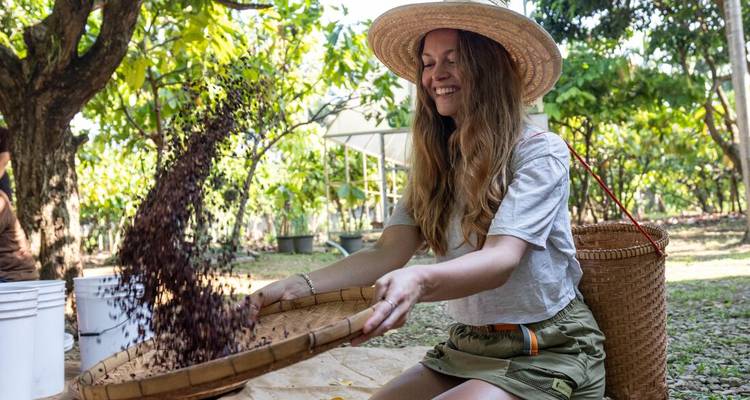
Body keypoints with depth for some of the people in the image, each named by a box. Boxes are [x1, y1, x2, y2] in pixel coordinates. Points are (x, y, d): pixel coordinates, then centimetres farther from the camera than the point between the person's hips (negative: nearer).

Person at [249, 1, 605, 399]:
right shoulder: (434, 164, 5)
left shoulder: (540, 151, -12)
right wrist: (302, 286, -20)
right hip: (466, 346, 5)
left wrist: (420, 281, -45)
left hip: (547, 353, -4)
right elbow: (388, 252, -4)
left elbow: (502, 259, -25)